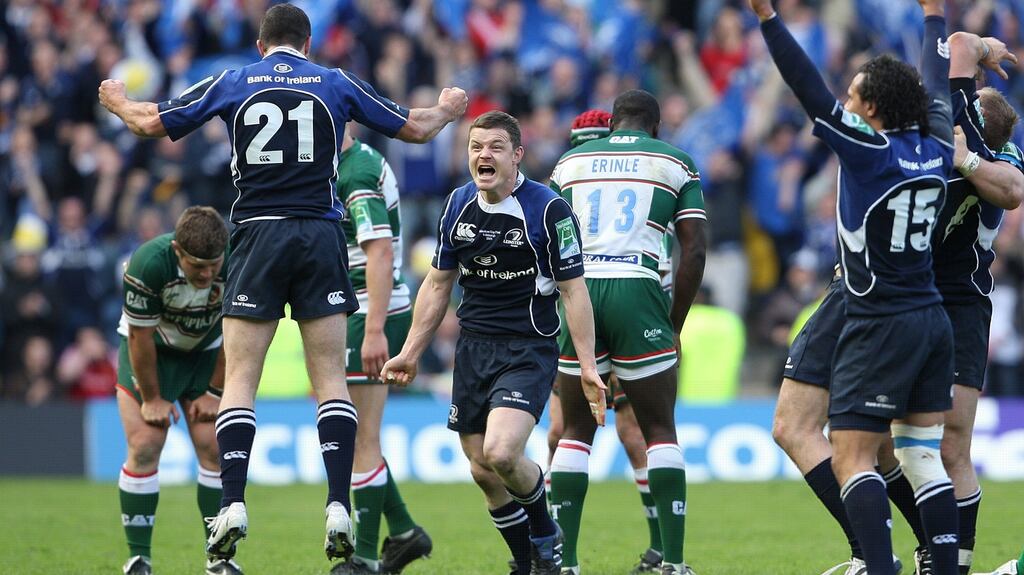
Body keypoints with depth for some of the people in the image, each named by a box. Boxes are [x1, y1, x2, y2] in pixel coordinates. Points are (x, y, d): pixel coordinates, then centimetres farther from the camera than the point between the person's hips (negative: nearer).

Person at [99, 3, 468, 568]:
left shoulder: (232, 83, 6)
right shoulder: (337, 83, 7)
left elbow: (151, 122, 10)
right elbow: (415, 128, 15)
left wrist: (116, 99, 33)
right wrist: (447, 108, 38)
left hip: (256, 237, -1)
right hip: (321, 237, 1)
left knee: (239, 379, 1)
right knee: (330, 379, 3)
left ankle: (233, 505, -12)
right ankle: (338, 506, -9)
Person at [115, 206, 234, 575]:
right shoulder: (149, 263, -34)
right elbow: (141, 337, -22)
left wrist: (215, 392, -7)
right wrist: (152, 399, -14)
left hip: (205, 352, 2)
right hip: (149, 353, -2)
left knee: (215, 448, -7)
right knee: (145, 447, -12)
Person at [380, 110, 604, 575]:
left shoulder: (549, 209, -11)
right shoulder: (459, 205, 5)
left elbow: (574, 290, -8)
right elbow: (438, 284, 16)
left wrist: (588, 366, -12)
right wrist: (411, 353, 14)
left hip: (529, 350, -6)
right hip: (473, 347, 6)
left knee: (500, 454, -23)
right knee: (482, 471, 5)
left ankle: (544, 536, 6)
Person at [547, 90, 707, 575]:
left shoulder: (570, 161, 18)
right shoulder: (675, 163, 12)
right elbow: (694, 250, 5)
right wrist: (675, 325, 11)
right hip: (637, 290, -2)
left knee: (575, 431, 11)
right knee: (660, 431, 5)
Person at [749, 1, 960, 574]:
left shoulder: (871, 151, -15)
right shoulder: (936, 150, 4)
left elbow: (811, 91, -17)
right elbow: (936, 87, 22)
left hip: (880, 328, -7)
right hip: (933, 321, 7)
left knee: (851, 459, -6)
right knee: (924, 455, 10)